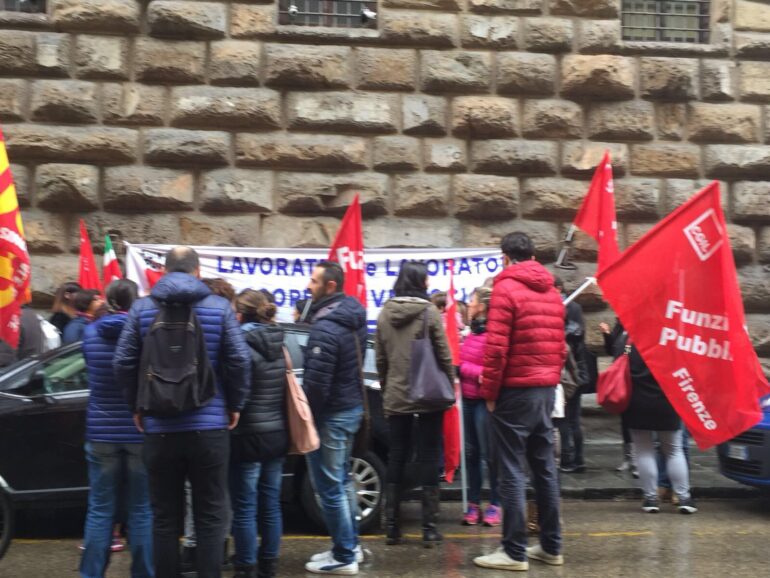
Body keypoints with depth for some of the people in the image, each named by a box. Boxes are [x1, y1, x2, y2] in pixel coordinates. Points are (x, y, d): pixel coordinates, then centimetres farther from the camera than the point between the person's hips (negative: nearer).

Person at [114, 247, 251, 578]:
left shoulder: (142, 308, 3)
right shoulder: (219, 307, 0)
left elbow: (123, 363, -1)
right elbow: (239, 361, -6)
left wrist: (137, 407, 12)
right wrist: (234, 405, 7)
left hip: (159, 427, 1)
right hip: (209, 426, -1)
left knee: (165, 516, 10)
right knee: (210, 515, 6)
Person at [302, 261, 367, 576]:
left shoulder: (325, 327, -24)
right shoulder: (355, 315, 6)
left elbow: (316, 381, -24)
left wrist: (307, 415, -11)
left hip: (331, 413, -10)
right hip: (352, 406, 10)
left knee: (329, 487, 1)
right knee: (341, 481, 21)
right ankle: (350, 545, 32)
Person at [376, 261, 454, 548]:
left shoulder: (385, 313, 3)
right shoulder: (429, 312, -10)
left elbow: (380, 358, 7)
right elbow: (444, 354, -8)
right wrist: (450, 384, 4)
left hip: (396, 397, 4)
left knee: (396, 459, 11)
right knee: (428, 459, 4)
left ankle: (391, 526, 15)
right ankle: (429, 528, 7)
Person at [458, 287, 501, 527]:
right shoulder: (473, 332, 10)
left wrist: (463, 368, -14)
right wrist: (460, 369, -1)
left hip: (484, 401, -8)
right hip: (468, 399, 8)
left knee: (489, 454, 0)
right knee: (471, 452, 11)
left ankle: (495, 505, 11)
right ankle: (473, 503, 19)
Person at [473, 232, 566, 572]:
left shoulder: (506, 288, -10)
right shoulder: (552, 292, 13)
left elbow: (495, 346, -15)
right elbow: (560, 346, 14)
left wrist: (489, 391, -8)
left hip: (515, 391, -7)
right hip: (546, 390, 7)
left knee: (512, 472, -3)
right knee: (544, 467, 12)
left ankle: (514, 552, 0)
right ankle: (551, 547, 18)